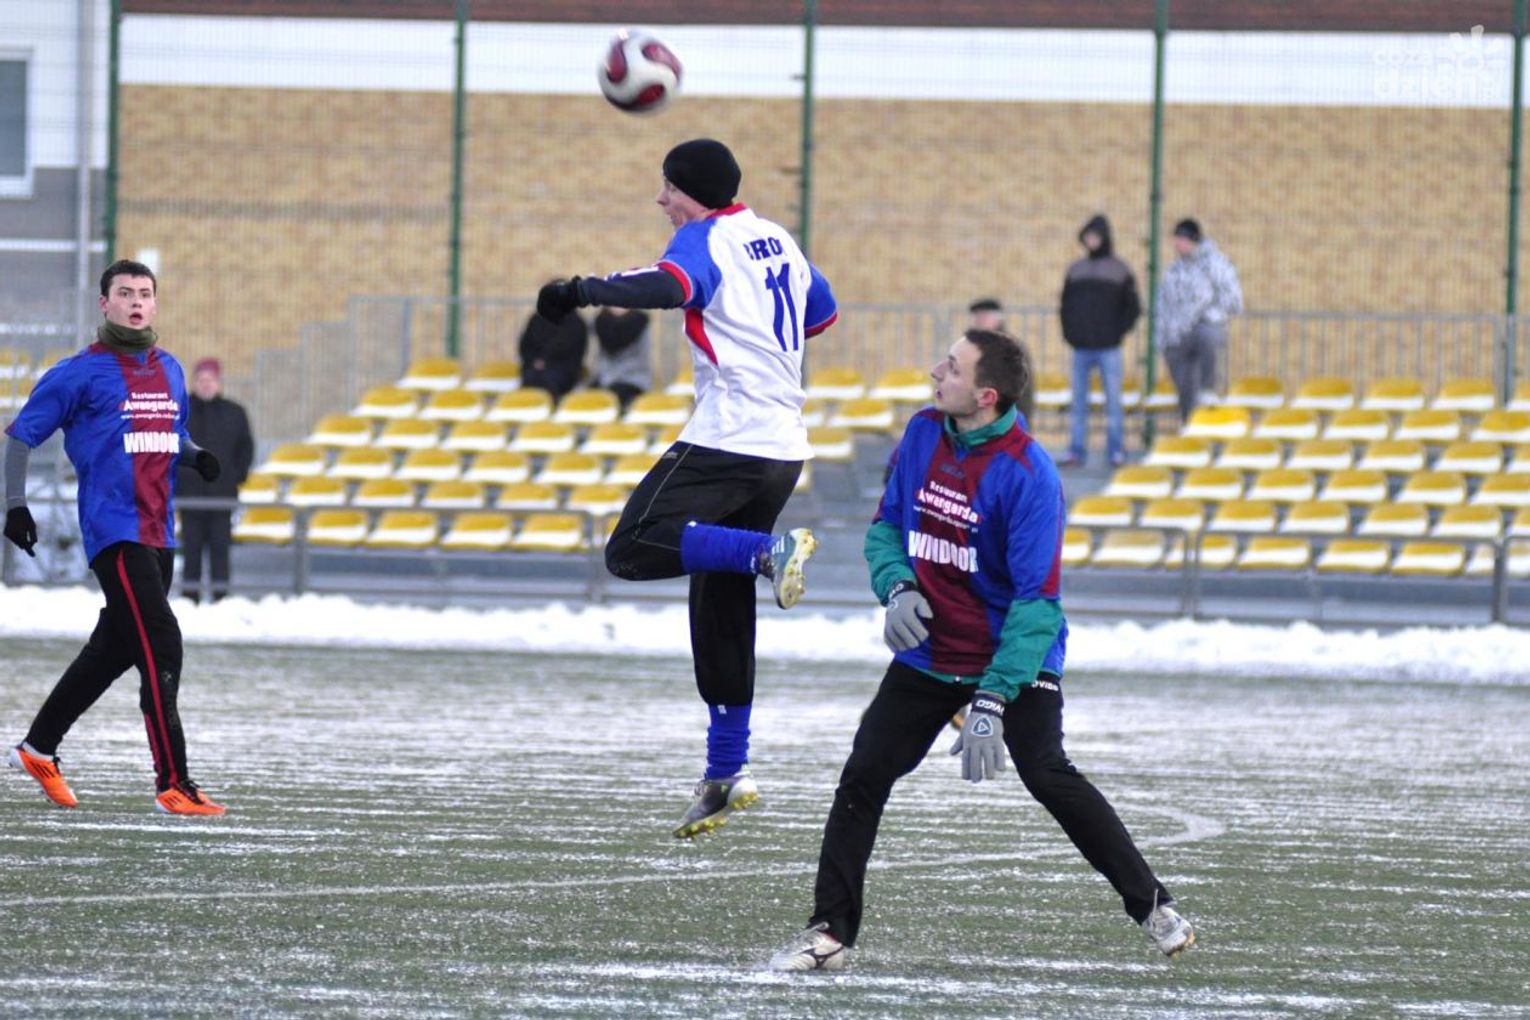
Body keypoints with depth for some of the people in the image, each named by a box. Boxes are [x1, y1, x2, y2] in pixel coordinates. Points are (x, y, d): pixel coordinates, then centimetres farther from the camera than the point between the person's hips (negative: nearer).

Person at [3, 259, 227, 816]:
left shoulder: (169, 370, 14)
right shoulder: (82, 372, -5)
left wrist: (197, 454, 4)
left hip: (158, 533, 7)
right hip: (113, 532, -7)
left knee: (116, 647, 16)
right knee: (160, 647, -15)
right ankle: (173, 785, -15)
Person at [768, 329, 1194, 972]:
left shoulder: (1028, 474, -23)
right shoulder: (923, 435, -3)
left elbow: (1036, 598, -25)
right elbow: (886, 524, 11)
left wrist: (992, 700, -31)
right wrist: (897, 587, -12)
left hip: (1015, 656, -6)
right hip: (929, 652, 6)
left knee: (1048, 775, -20)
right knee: (863, 776, -1)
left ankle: (1152, 906, -9)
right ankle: (830, 932, 9)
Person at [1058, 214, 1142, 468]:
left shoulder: (1120, 271, 3)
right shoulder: (1076, 270, 12)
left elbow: (1132, 307, 3)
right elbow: (1065, 304, 17)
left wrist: (1118, 333, -6)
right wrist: (1069, 332, 4)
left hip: (1108, 348, -3)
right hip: (1081, 348, 3)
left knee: (1113, 400, -3)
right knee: (1078, 401, 3)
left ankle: (1116, 452, 0)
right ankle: (1076, 452, 5)